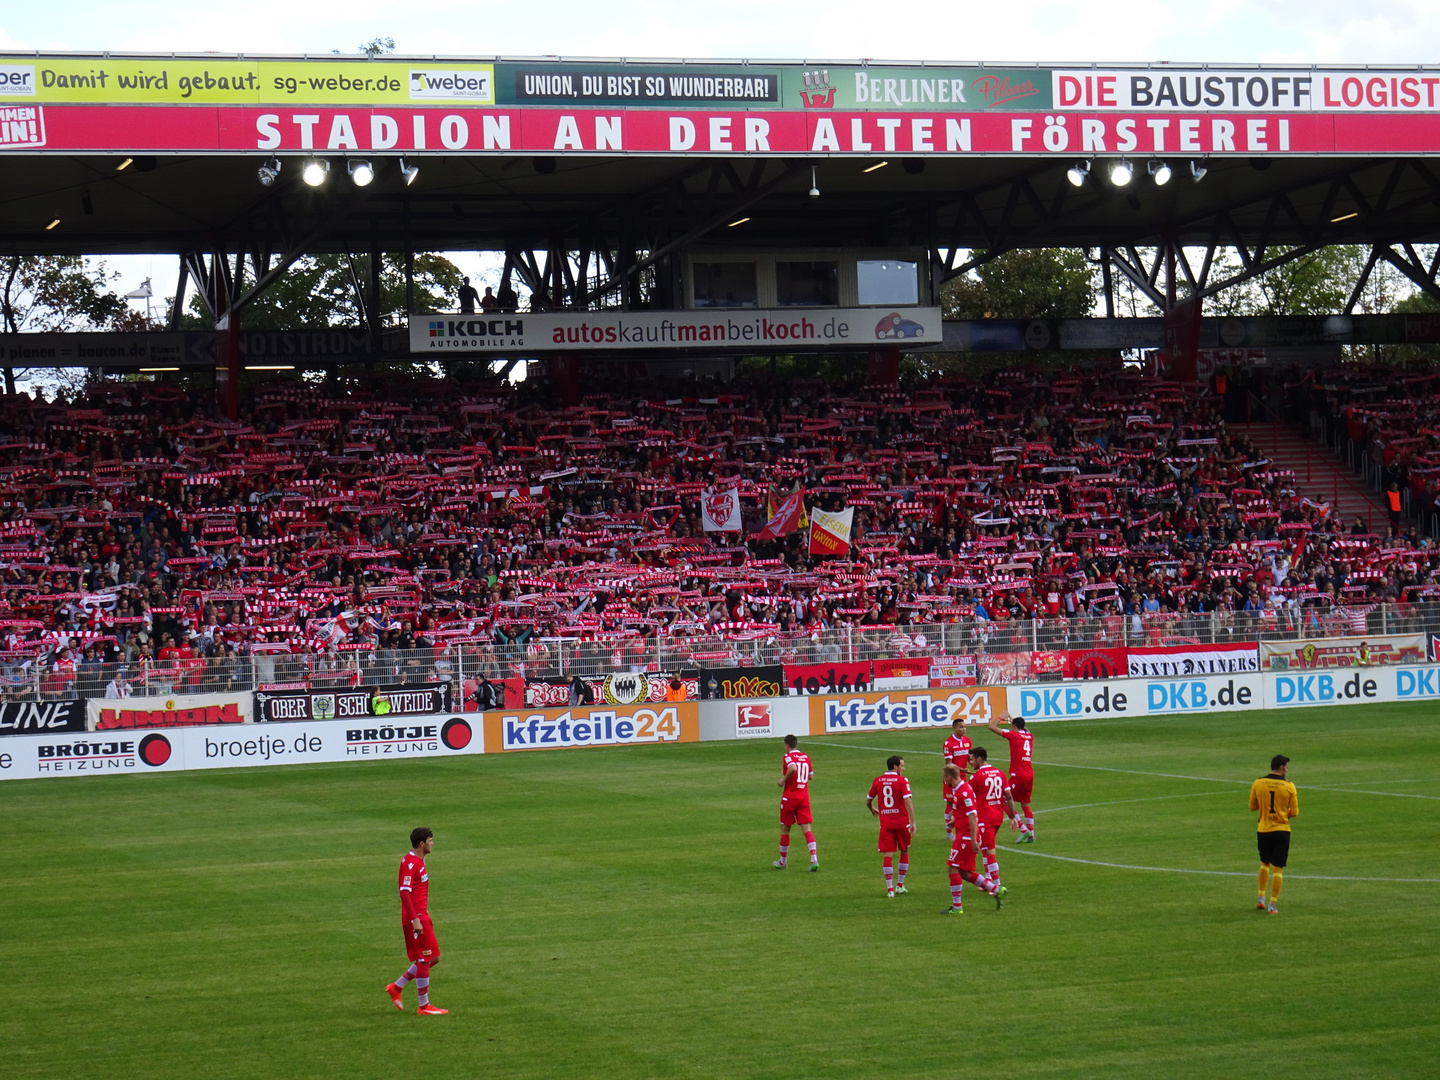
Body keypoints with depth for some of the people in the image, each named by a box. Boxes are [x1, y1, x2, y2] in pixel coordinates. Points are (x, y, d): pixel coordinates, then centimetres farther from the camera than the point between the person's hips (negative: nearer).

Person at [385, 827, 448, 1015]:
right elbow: (404, 893, -22)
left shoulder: (419, 861, 15)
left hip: (422, 916, 10)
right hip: (415, 918, -10)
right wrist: (415, 920, -24)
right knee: (425, 959, -4)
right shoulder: (409, 862, -16)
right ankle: (424, 1006, 3)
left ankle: (396, 987, 19)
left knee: (432, 958, 12)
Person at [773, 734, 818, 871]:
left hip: (789, 797, -4)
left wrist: (783, 780, -16)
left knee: (785, 829, 10)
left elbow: (793, 768, -29)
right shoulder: (806, 757, 10)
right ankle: (814, 859, -20)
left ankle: (783, 861, 22)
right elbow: (810, 776, 19)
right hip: (804, 798, 4)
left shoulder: (788, 757, -8)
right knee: (807, 828, -2)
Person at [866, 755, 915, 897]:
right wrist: (913, 822, -17)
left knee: (887, 855, 0)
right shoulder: (902, 780, -7)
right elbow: (908, 801, -17)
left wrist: (873, 810, 35)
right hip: (902, 822, -2)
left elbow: (868, 801, 13)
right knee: (904, 852, 18)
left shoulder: (877, 781, 4)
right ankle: (900, 885, 22)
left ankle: (890, 888, -8)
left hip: (885, 824, 2)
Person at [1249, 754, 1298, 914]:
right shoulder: (1289, 786, -9)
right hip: (1281, 831, -3)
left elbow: (1252, 806, 8)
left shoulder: (1258, 784, -3)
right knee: (1278, 869, 3)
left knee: (1264, 864, 23)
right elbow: (1294, 812, -3)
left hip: (1263, 830, 3)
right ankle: (1272, 905, 0)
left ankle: (1261, 898, 25)